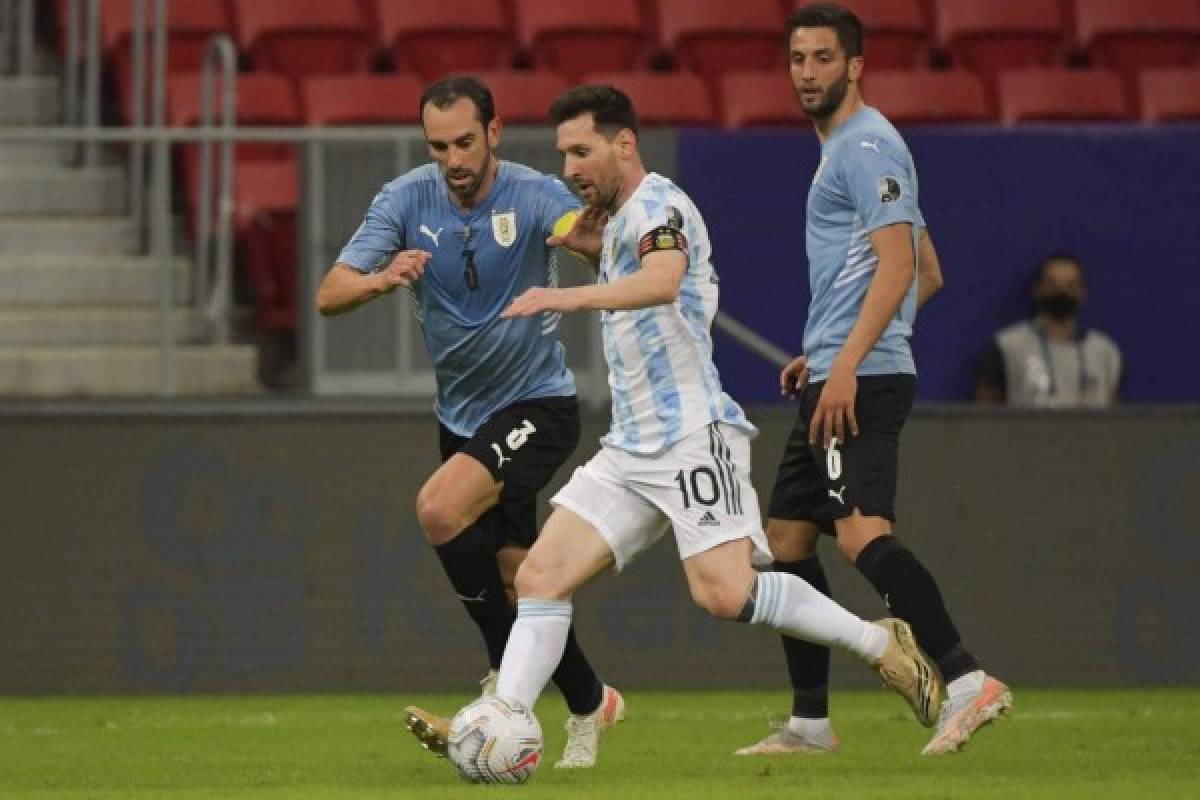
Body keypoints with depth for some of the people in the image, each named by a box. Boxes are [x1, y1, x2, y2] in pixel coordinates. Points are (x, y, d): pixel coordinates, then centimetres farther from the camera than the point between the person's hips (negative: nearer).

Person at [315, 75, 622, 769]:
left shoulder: (532, 195, -16)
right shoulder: (407, 199, -7)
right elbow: (330, 296, -13)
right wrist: (381, 280, -35)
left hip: (537, 404, -5)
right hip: (463, 415, 5)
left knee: (440, 507, -27)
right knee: (518, 580, 8)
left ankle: (508, 681, -13)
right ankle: (589, 703, 30)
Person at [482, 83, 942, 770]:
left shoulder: (657, 203, -9)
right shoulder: (620, 218, 20)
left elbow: (662, 281, -31)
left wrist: (569, 297, -42)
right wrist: (593, 247, 22)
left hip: (692, 433, -10)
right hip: (632, 448, 10)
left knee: (725, 592, -22)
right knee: (541, 577, -3)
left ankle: (881, 643, -4)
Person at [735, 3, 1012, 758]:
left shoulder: (867, 145, -9)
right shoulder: (844, 148, 21)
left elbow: (897, 266, -19)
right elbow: (930, 276, 26)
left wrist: (846, 365, -26)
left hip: (862, 383, -11)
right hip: (835, 379, 11)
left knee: (864, 533, -24)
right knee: (787, 540, 13)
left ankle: (967, 681, -33)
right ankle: (811, 723, 19)